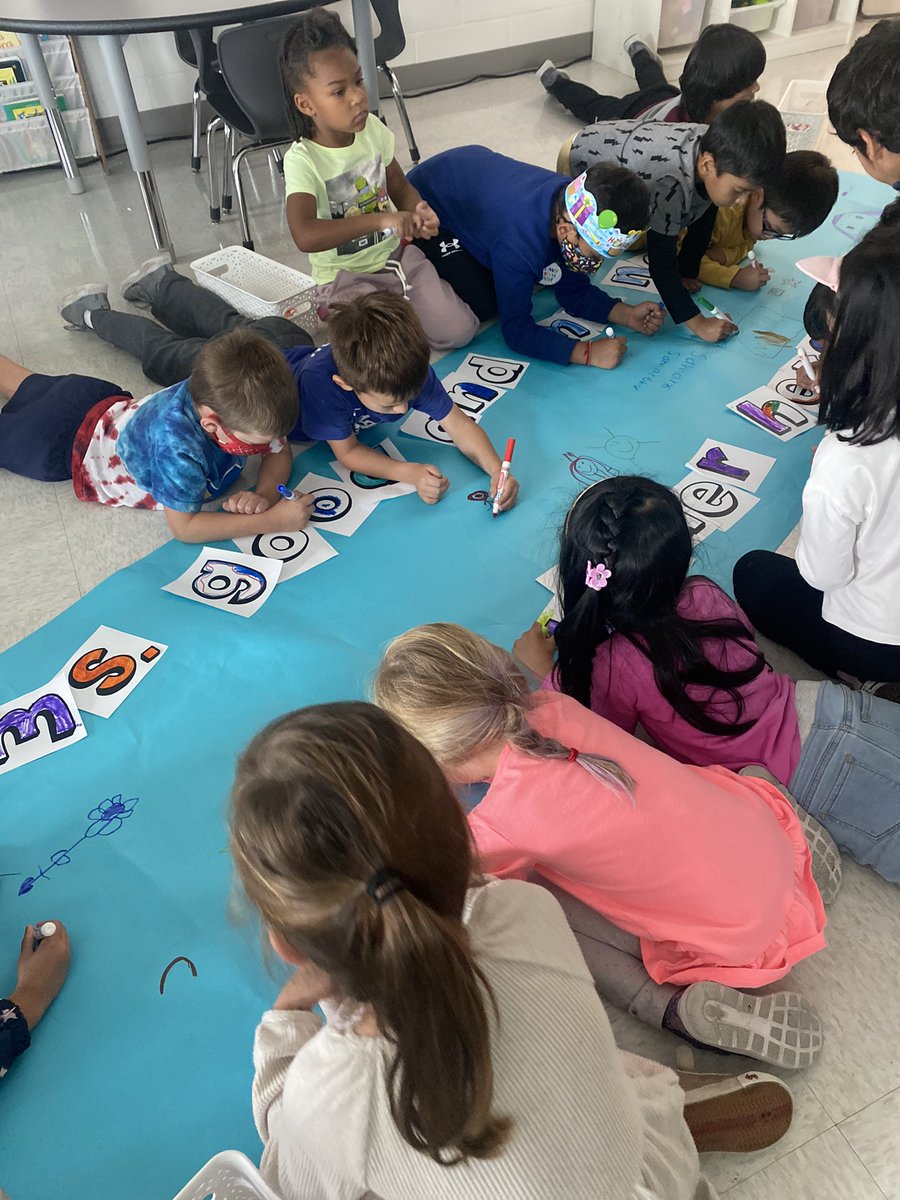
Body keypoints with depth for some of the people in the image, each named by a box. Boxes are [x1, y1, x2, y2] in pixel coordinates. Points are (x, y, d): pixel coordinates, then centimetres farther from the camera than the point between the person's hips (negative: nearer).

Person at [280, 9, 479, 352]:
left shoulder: (373, 129, -4)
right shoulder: (303, 160, -22)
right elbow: (304, 236, -37)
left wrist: (417, 211, -14)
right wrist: (382, 219, -39)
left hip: (397, 255, 5)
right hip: (345, 278, -4)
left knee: (459, 331, -11)